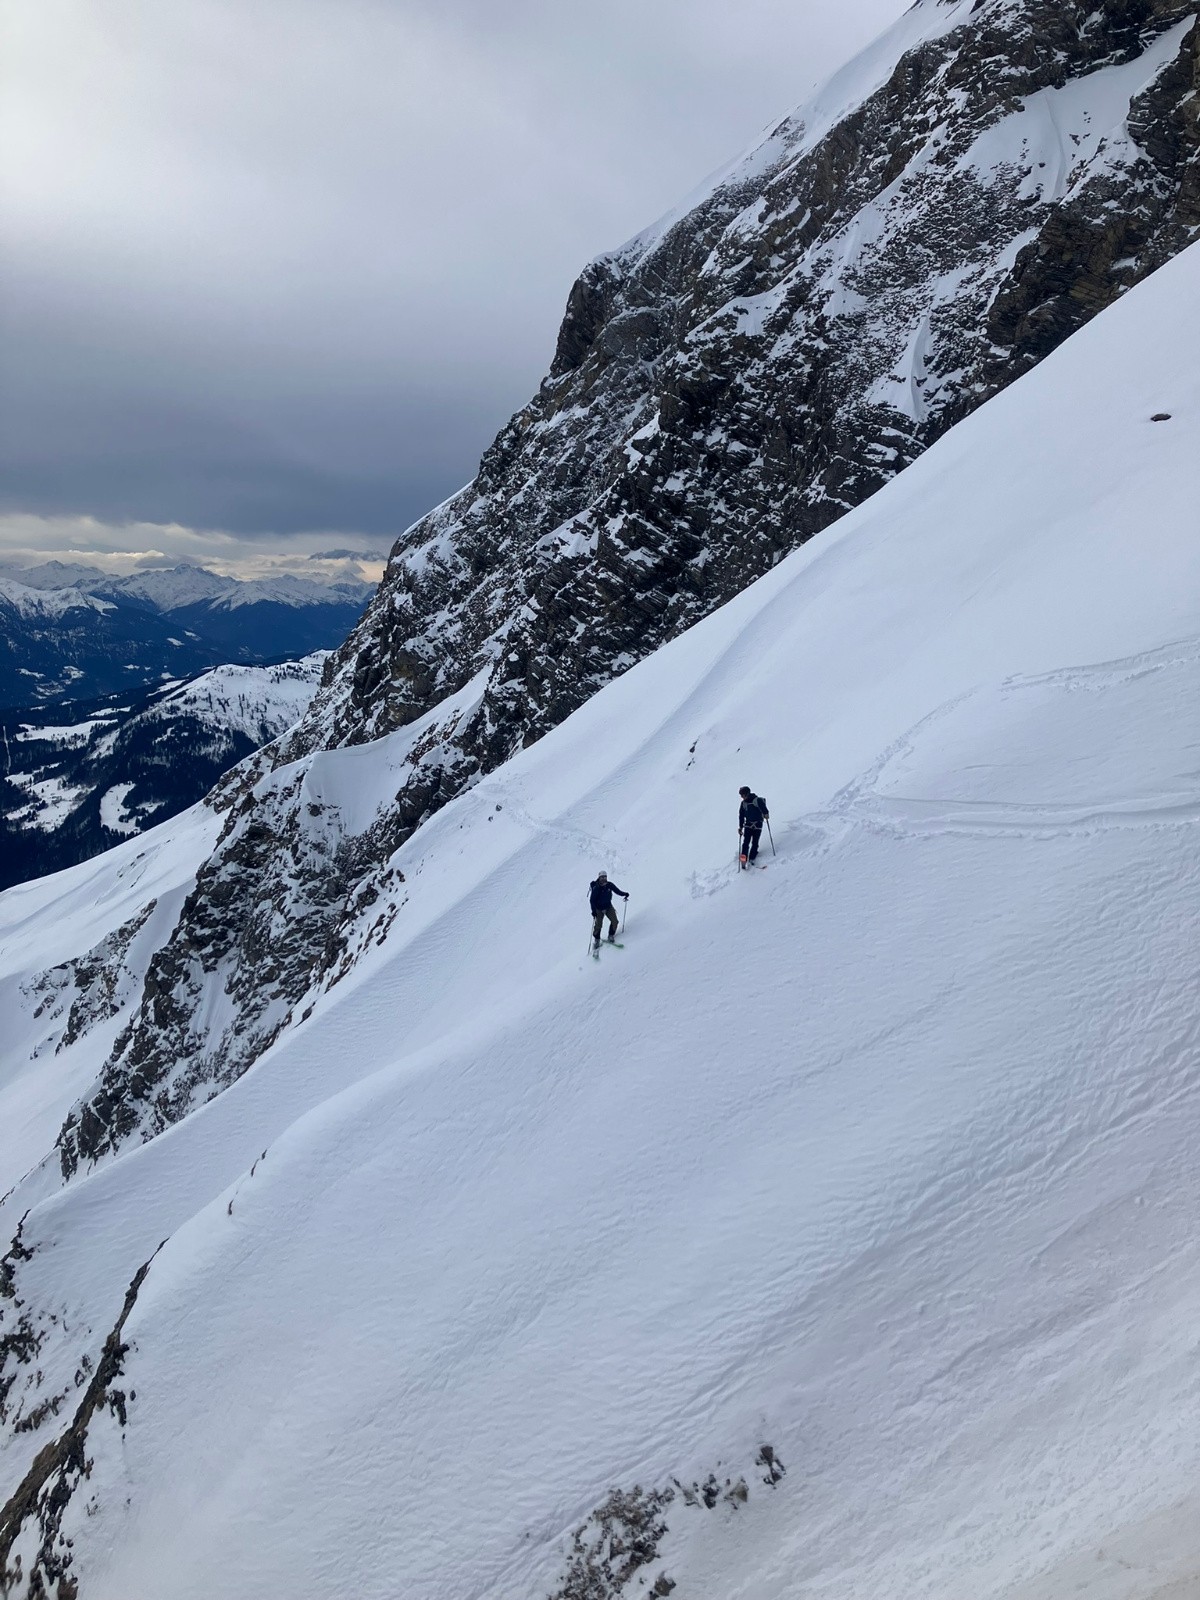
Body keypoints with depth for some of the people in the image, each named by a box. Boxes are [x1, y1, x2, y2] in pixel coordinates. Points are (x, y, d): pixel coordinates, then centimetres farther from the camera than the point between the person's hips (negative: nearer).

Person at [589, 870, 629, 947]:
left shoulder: (610, 885, -10)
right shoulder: (596, 888, -21)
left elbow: (617, 891, 2)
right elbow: (592, 900, -17)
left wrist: (624, 894, -15)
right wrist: (593, 910, -24)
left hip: (608, 907, 4)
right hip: (599, 909, -4)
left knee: (614, 921, -8)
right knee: (598, 925, -5)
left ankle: (611, 936, 12)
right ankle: (596, 940, 18)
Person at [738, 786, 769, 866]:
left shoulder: (758, 800, -9)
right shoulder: (743, 803, 7)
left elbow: (763, 808, -15)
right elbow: (741, 815, 13)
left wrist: (766, 814, -32)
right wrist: (740, 827, 13)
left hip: (758, 825, -3)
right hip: (748, 825, 3)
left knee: (755, 843, -1)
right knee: (746, 842, -8)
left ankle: (752, 858, 10)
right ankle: (743, 859, -9)